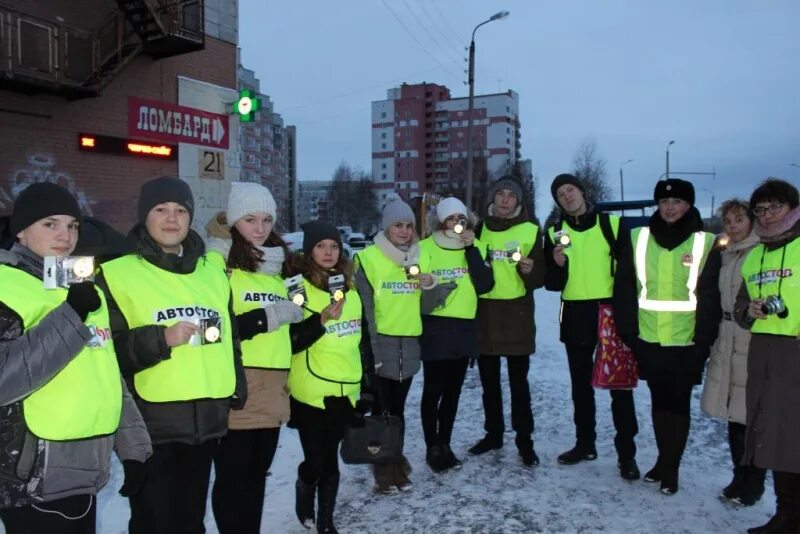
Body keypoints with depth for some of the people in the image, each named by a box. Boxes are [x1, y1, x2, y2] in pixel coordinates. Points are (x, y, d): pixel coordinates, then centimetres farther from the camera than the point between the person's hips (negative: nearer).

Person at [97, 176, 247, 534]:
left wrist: (237, 389, 12)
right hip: (151, 424, -5)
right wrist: (160, 339, -21)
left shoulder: (213, 268, 10)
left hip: (209, 420, 5)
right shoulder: (118, 273, -6)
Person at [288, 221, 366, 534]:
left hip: (345, 388, 5)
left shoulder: (348, 285, 9)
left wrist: (364, 380, 20)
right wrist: (322, 319, -26)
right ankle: (304, 494, 33)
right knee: (315, 460, 1)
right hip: (310, 390, -4)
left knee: (331, 459, 10)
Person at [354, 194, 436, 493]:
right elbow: (364, 309, -10)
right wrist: (371, 349, -13)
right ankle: (383, 470, 18)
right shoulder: (368, 259, -8)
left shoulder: (419, 258, 8)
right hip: (381, 345, -4)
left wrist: (430, 286, -8)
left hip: (409, 345, 5)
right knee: (382, 408, 4)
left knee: (398, 408, 15)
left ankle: (397, 465, 27)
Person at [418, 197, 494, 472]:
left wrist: (471, 249, -12)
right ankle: (432, 448, 16)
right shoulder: (426, 248, -4)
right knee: (433, 390, 1)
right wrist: (429, 295, -21)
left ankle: (445, 445, 26)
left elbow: (485, 285, -7)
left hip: (465, 328, 4)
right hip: (435, 328, -3)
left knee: (453, 390, 13)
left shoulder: (476, 247, 5)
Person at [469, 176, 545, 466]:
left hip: (517, 317, -3)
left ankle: (525, 440, 12)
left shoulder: (530, 231, 1)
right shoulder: (480, 229, 9)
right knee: (489, 381, 12)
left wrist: (529, 271, -20)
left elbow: (539, 279, 0)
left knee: (518, 381, 1)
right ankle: (493, 433, 26)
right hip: (484, 314, 3)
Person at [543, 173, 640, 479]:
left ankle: (626, 452, 9)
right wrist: (557, 265, -16)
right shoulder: (555, 232, 7)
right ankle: (585, 443, 27)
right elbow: (552, 284, 5)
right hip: (575, 316, 3)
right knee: (581, 384, 13)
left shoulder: (611, 224, 0)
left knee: (619, 384, 0)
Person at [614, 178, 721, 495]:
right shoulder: (636, 239, 1)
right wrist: (628, 333, -4)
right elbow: (624, 290, 1)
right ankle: (664, 461, 31)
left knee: (678, 404, 7)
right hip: (648, 341, 2)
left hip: (686, 343, -2)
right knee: (659, 401, 15)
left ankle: (670, 467, 21)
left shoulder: (706, 244, -2)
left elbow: (710, 298, -4)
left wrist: (703, 343, -8)